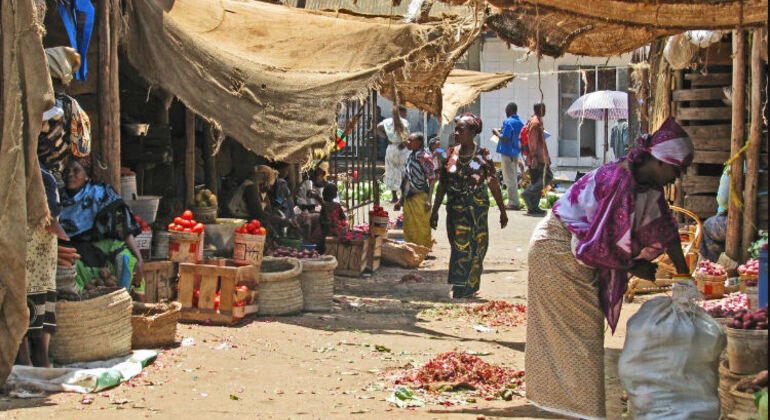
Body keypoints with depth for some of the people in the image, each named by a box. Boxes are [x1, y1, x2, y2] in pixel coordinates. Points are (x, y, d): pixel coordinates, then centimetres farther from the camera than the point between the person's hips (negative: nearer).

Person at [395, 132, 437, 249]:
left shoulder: (425, 158, -9)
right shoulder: (410, 157, 13)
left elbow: (432, 179, -13)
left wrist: (428, 200, -20)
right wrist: (400, 200, 18)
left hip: (420, 197, -7)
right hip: (408, 198, 8)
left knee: (422, 229, -2)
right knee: (409, 229, 12)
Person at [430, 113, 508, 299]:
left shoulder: (482, 155, -4)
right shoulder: (451, 154, 3)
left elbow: (494, 184, 1)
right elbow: (442, 184, 9)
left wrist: (502, 211, 2)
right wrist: (435, 210, 8)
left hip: (477, 208, -1)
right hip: (455, 209, 1)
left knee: (476, 248, 2)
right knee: (460, 247, -2)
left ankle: (470, 288, 16)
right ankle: (460, 290, 4)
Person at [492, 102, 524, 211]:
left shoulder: (508, 122, -15)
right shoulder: (520, 122, 11)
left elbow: (504, 139, -20)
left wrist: (497, 132, -2)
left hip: (507, 152, -8)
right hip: (516, 153, 8)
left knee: (509, 178, -5)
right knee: (513, 178, 14)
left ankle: (514, 203, -6)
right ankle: (513, 202, 18)